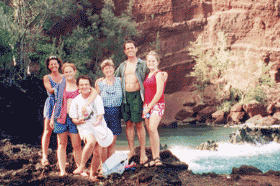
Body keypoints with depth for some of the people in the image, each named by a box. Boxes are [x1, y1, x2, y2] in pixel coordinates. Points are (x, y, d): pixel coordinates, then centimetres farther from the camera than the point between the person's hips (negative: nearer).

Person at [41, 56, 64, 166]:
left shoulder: (64, 78, 15)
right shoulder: (46, 78, 7)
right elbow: (50, 90, -7)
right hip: (51, 105, -2)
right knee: (48, 131, -6)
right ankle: (44, 157, -5)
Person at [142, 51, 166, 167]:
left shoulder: (159, 74, -6)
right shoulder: (148, 75, 18)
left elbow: (159, 93, -13)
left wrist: (149, 106, -13)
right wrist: (145, 106, 9)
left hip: (157, 105, -8)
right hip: (147, 105, 8)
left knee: (152, 128, -23)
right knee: (150, 131, 3)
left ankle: (157, 157, -19)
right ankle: (154, 159, 5)